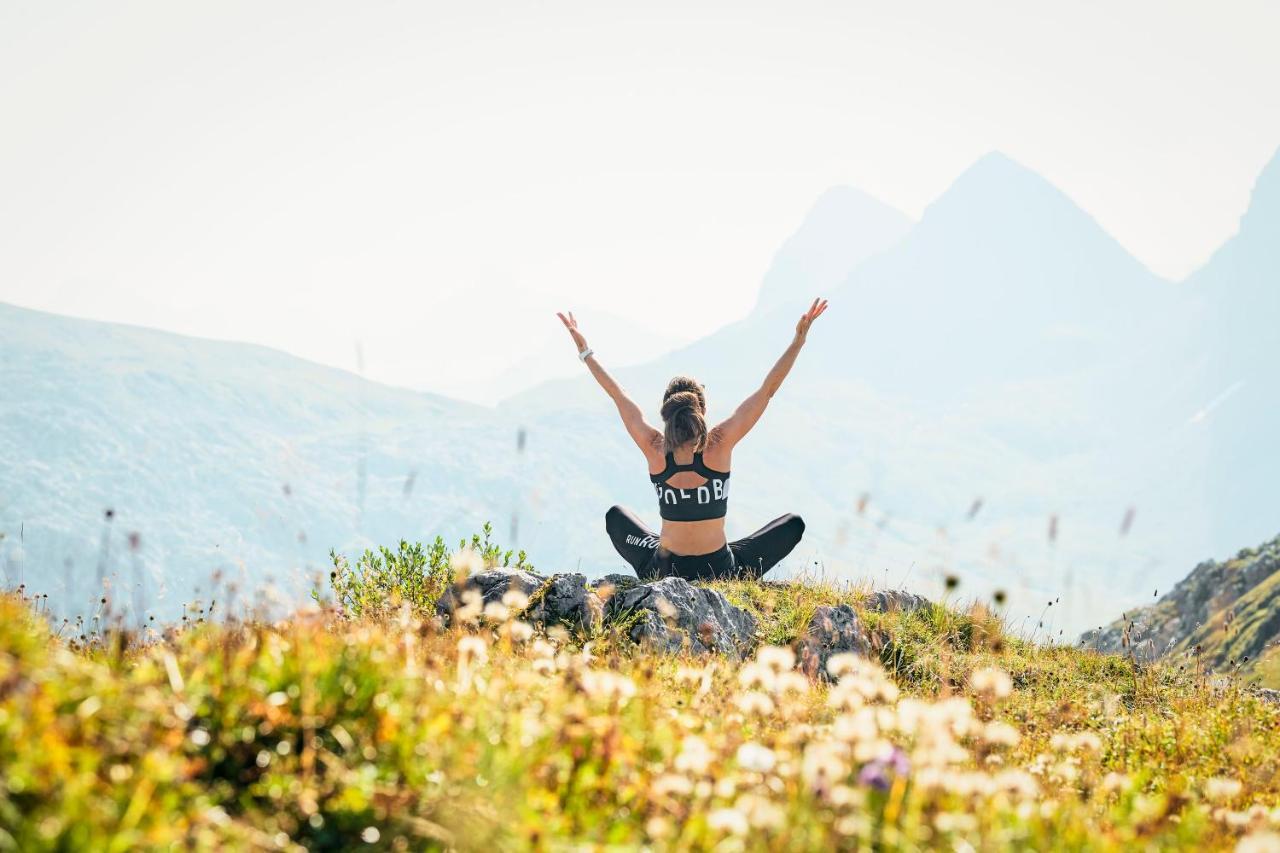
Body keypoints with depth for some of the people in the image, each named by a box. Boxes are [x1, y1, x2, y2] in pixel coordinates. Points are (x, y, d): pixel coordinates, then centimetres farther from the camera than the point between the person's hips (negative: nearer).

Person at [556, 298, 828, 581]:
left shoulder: (654, 449, -10)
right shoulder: (719, 445, -14)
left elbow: (617, 395, 2)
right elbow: (768, 389, -10)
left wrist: (584, 350, 12)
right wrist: (799, 340, -7)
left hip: (663, 571, 2)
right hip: (720, 572, -2)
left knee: (615, 516, 31)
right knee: (793, 523, 17)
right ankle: (743, 578, 5)